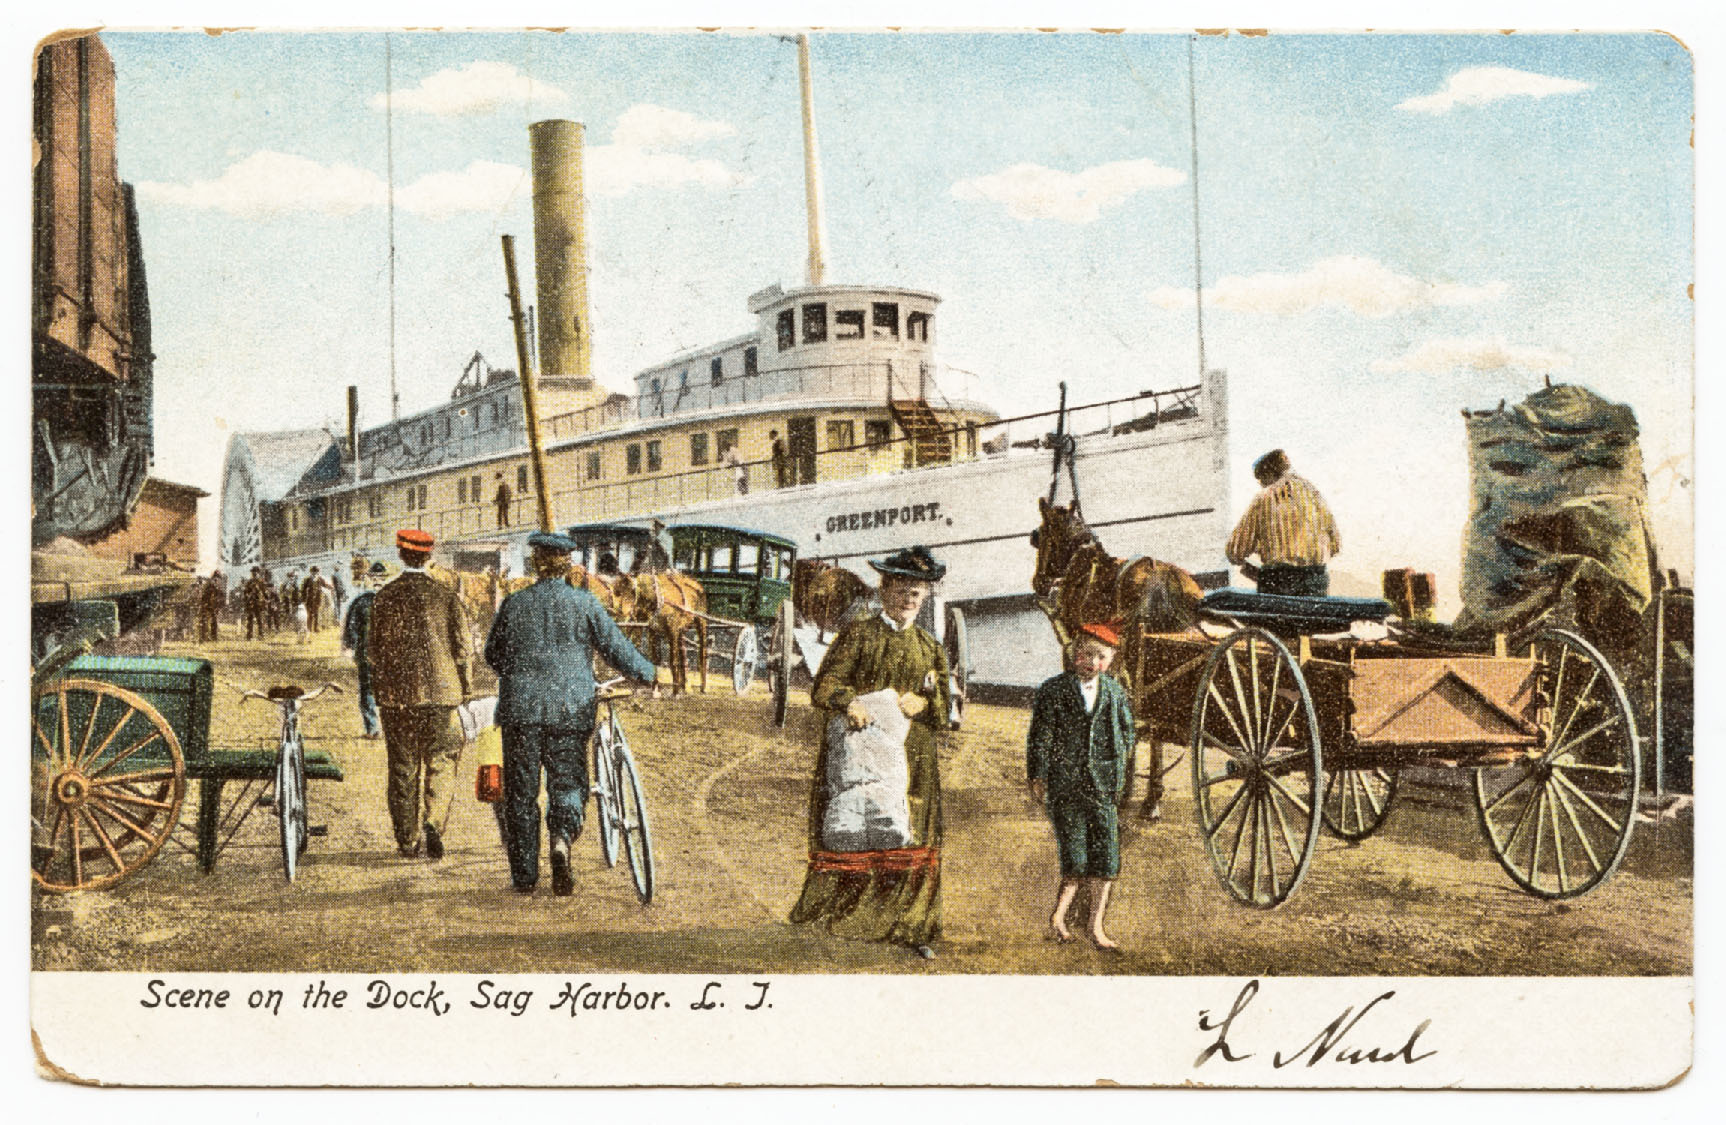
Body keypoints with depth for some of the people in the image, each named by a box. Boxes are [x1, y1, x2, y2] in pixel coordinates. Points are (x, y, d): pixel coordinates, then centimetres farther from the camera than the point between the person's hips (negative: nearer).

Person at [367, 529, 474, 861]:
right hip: (439, 690, -1)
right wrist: (464, 685, 10)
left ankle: (407, 841, 13)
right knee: (441, 761, 7)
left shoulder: (384, 597, -1)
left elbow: (373, 649, 2)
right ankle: (434, 822, -14)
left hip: (395, 693, 1)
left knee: (403, 768, 9)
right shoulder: (445, 595, -2)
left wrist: (378, 684, 16)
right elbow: (463, 645, -3)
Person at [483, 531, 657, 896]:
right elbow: (615, 647, 0)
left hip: (521, 707, 1)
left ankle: (524, 878, 12)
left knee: (521, 792, 9)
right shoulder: (583, 603, -2)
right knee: (567, 783, 8)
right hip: (570, 710, -1)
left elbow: (493, 655, 14)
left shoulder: (513, 605, 3)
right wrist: (648, 675, 16)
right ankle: (562, 839, -23)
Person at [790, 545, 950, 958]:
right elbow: (824, 686, -4)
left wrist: (922, 703, -7)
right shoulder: (858, 635, 5)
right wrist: (848, 702, -24)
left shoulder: (929, 649, 17)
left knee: (912, 844, 3)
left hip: (911, 762, 4)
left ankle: (913, 928, 14)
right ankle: (827, 914, 5)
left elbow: (946, 710, 14)